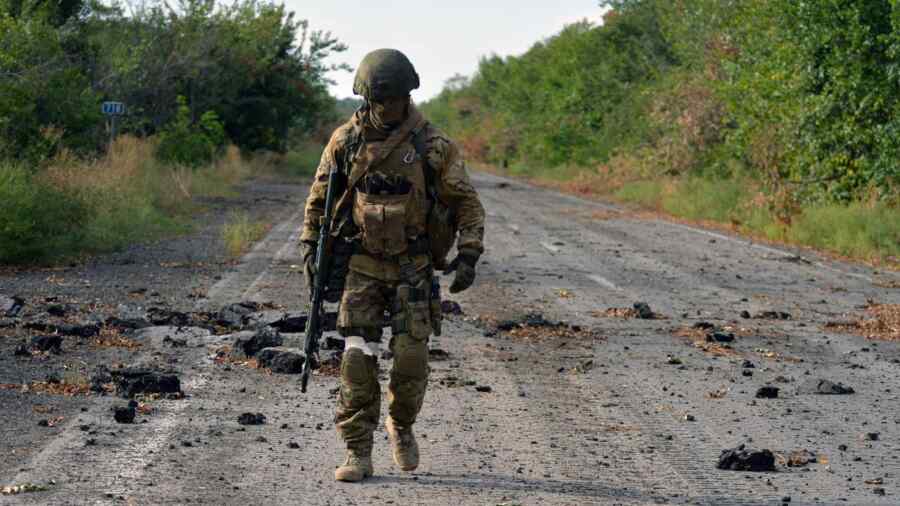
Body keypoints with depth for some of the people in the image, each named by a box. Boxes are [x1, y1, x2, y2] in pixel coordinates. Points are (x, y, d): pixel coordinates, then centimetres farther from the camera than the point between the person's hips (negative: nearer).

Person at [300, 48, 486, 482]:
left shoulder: (433, 146, -6)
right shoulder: (345, 141, -2)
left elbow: (466, 204, -1)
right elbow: (319, 199, 10)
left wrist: (468, 255, -12)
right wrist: (310, 248, 4)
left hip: (412, 269, 0)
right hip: (361, 267, 1)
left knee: (411, 360, -5)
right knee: (358, 360, -7)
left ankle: (401, 425, 25)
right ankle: (358, 454, 0)